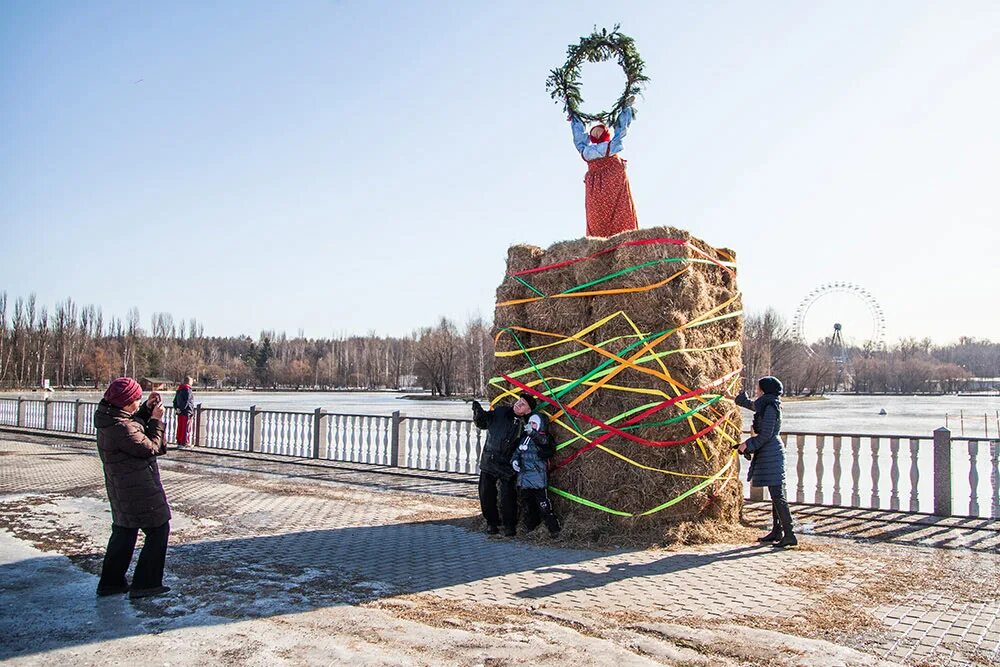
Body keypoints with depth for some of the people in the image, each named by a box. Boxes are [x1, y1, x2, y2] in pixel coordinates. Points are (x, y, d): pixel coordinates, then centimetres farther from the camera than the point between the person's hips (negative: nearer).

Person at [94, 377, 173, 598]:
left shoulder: (109, 417, 3)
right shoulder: (121, 428, -27)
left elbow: (135, 426, 19)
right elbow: (150, 448, -18)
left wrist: (147, 408, 5)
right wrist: (156, 420, -11)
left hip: (121, 488, 10)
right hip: (138, 489, -10)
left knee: (124, 530, 21)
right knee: (158, 530, 3)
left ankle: (110, 582, 29)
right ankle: (145, 584, 7)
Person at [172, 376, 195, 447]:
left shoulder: (179, 390, 14)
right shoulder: (188, 390, -14)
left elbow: (175, 400, 16)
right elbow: (187, 401, -21)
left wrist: (176, 408, 8)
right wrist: (182, 409, -13)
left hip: (180, 412, 8)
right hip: (187, 412, -8)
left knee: (179, 428, 14)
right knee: (186, 428, -3)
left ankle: (179, 442, 19)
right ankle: (183, 443, -2)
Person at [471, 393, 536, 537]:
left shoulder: (525, 425, -4)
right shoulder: (500, 412, 1)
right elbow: (482, 422, 4)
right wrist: (479, 413, -14)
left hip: (507, 466, -2)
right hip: (488, 462, 2)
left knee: (507, 497, -5)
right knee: (486, 494, 7)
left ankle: (509, 525, 16)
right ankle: (492, 522, 26)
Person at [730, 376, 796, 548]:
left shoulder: (770, 407, -14)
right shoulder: (765, 405, 14)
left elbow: (766, 435, -18)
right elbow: (751, 404, 36)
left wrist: (748, 444, -10)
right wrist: (735, 398, 49)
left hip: (771, 454, -10)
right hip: (769, 453, 10)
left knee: (777, 495, -10)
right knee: (775, 495, 13)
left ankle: (789, 535, -10)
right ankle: (777, 531, 19)